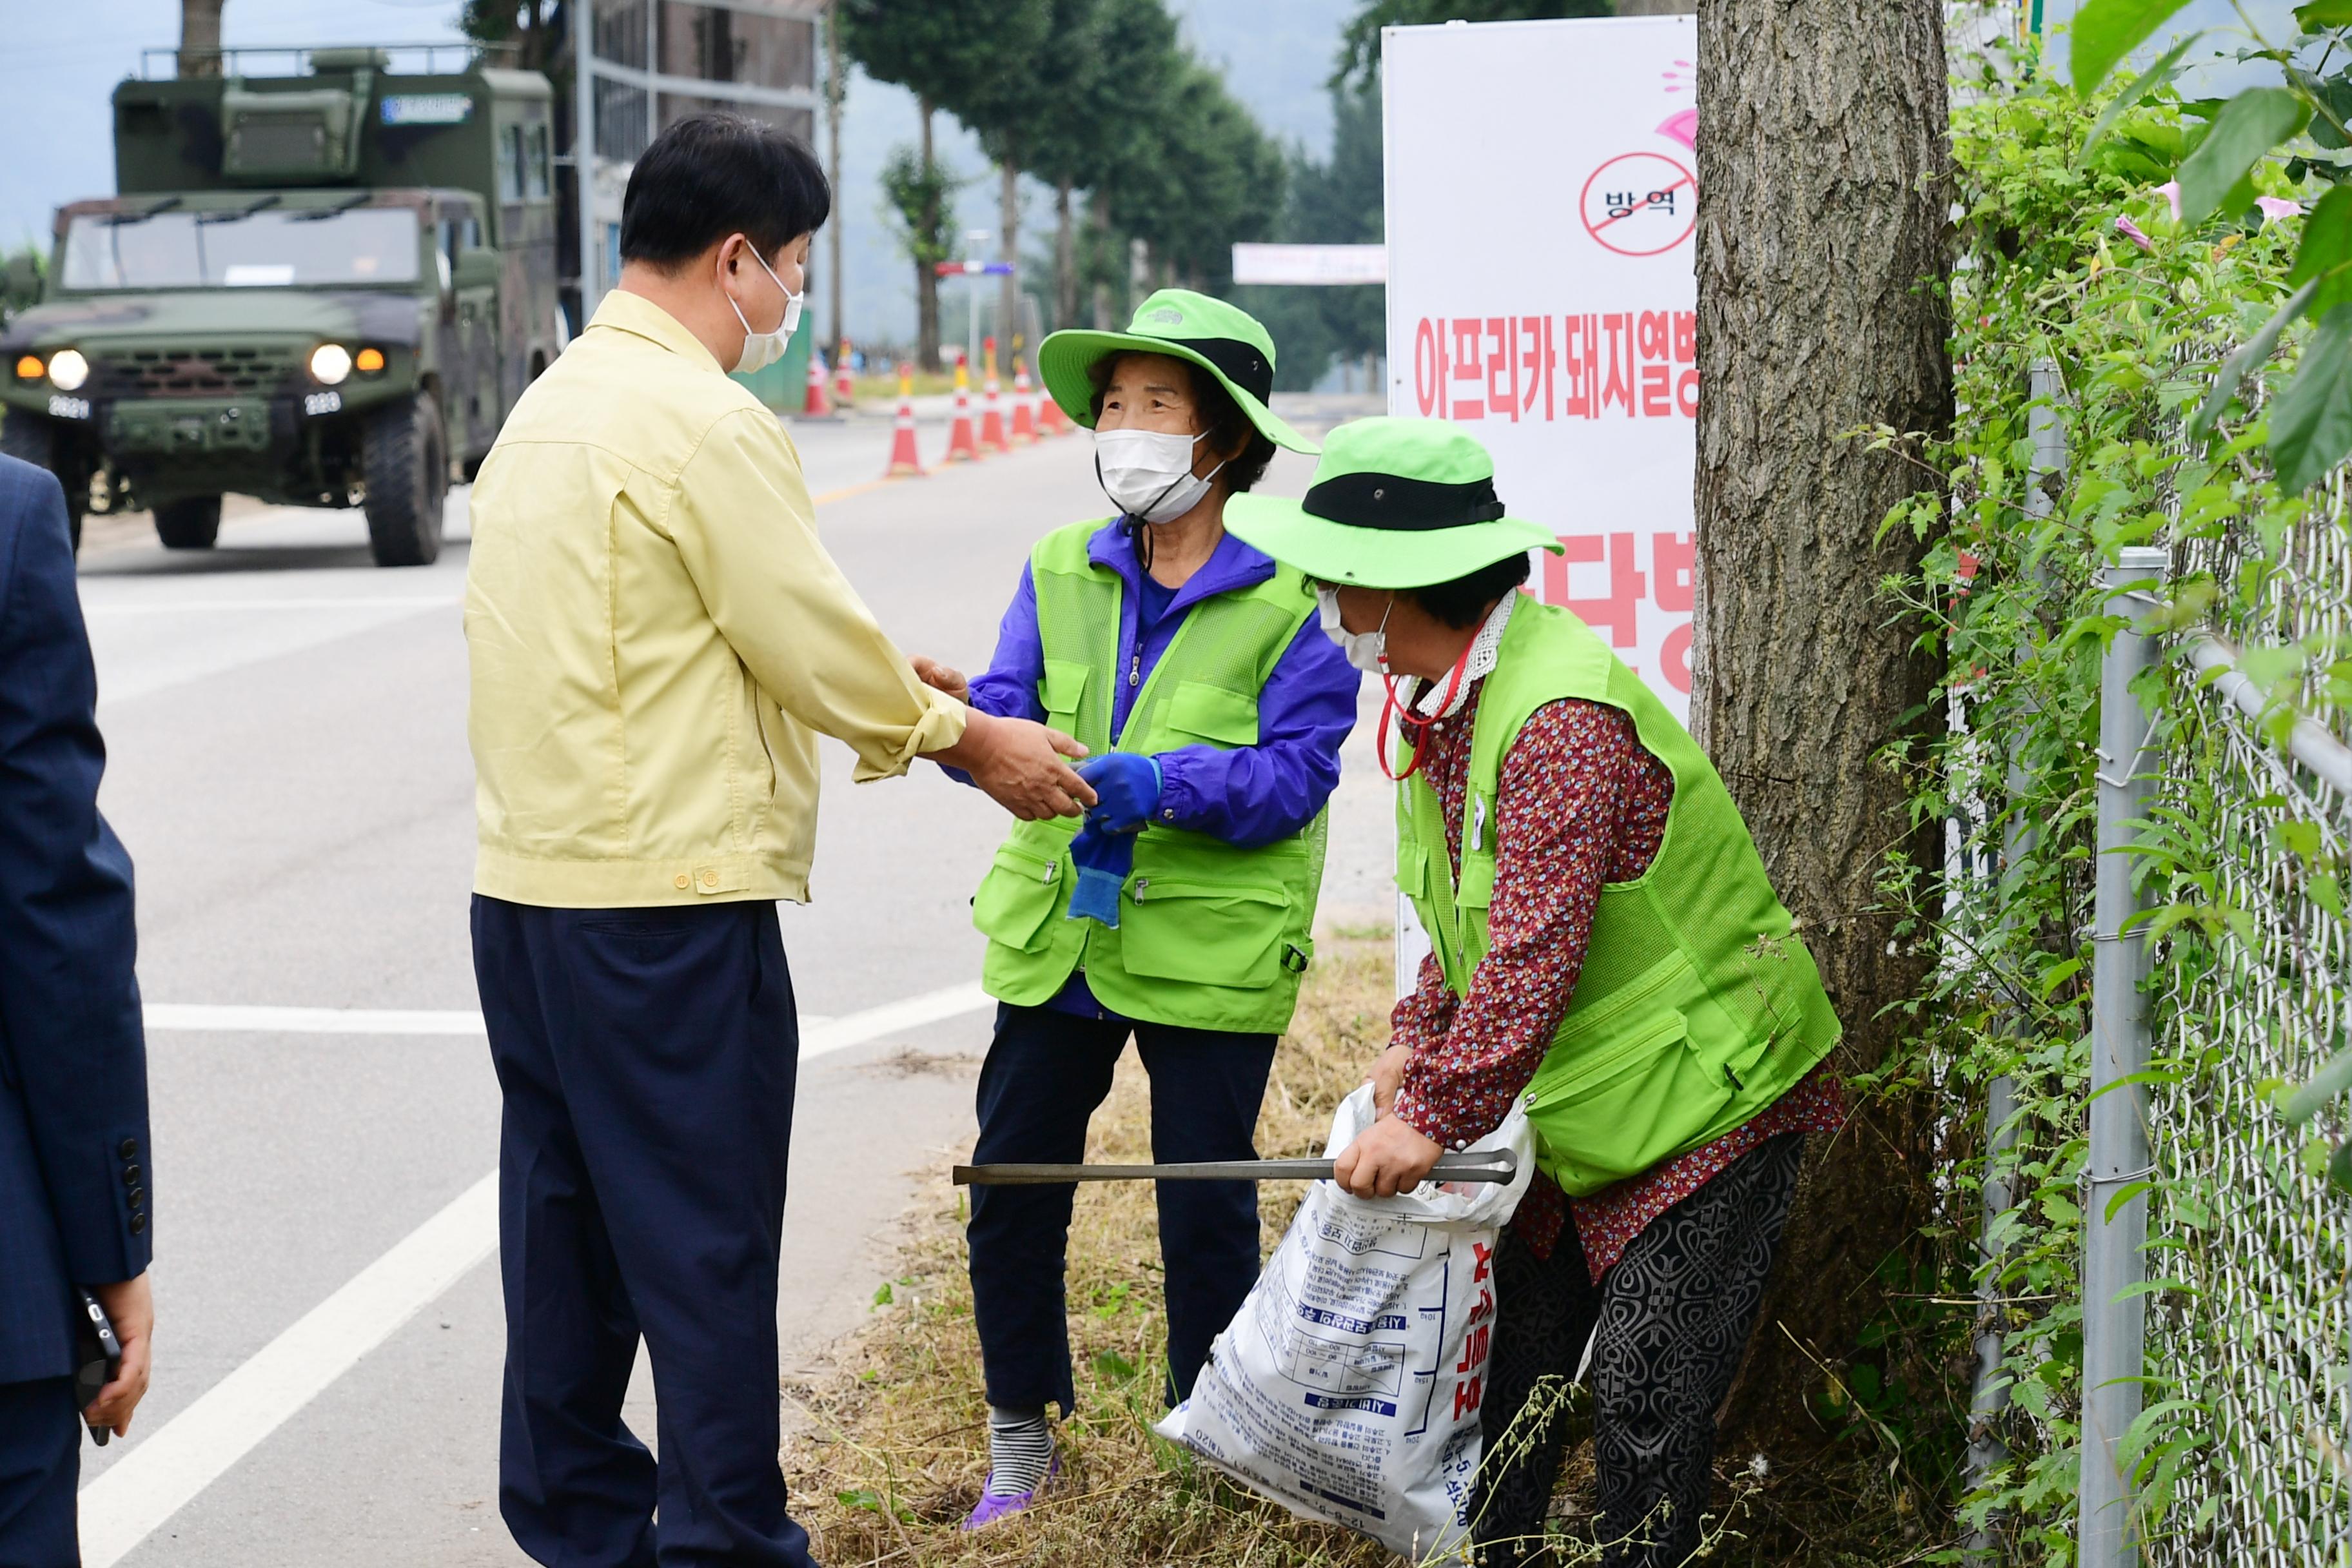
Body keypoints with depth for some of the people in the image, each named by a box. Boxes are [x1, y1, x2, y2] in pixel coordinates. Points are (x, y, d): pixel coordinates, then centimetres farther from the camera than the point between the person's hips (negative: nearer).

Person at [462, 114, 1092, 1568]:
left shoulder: (550, 406, 14)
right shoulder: (704, 422, -15)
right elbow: (821, 649, -12)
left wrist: (890, 690, 18)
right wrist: (976, 742, 4)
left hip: (528, 887, 9)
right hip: (668, 901, -9)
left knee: (568, 1220, 15)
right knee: (706, 1243, 0)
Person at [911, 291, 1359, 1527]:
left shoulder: (1292, 600, -9)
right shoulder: (1060, 572, 3)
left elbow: (1291, 776, -15)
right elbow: (1009, 726, -3)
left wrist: (1164, 782, -30)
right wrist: (958, 717, -25)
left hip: (1212, 950, -4)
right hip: (1056, 936, 4)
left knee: (1206, 1206, 5)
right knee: (1013, 1182, 8)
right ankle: (1020, 1437, 27)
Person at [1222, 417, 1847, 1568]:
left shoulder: (1563, 717, -28)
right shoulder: (1443, 701, 6)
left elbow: (1535, 952, -31)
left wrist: (1436, 1114, -28)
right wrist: (1418, 1039, 5)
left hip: (1710, 1096, -10)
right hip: (1586, 1105, 10)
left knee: (1646, 1400, -7)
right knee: (1512, 1360, 15)